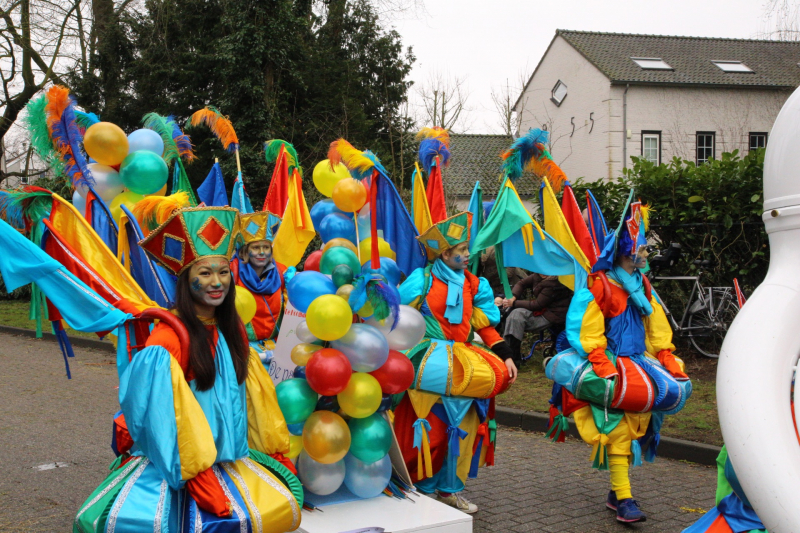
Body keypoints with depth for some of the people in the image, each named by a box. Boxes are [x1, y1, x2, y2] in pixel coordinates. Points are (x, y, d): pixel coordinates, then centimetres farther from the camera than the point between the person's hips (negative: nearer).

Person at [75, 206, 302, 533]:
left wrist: (276, 453, 11)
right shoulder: (170, 335, -12)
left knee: (283, 505, -15)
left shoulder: (233, 331, 9)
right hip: (175, 463, -6)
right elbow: (164, 410, -16)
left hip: (232, 456, 6)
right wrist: (198, 479, -20)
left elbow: (257, 395, 14)